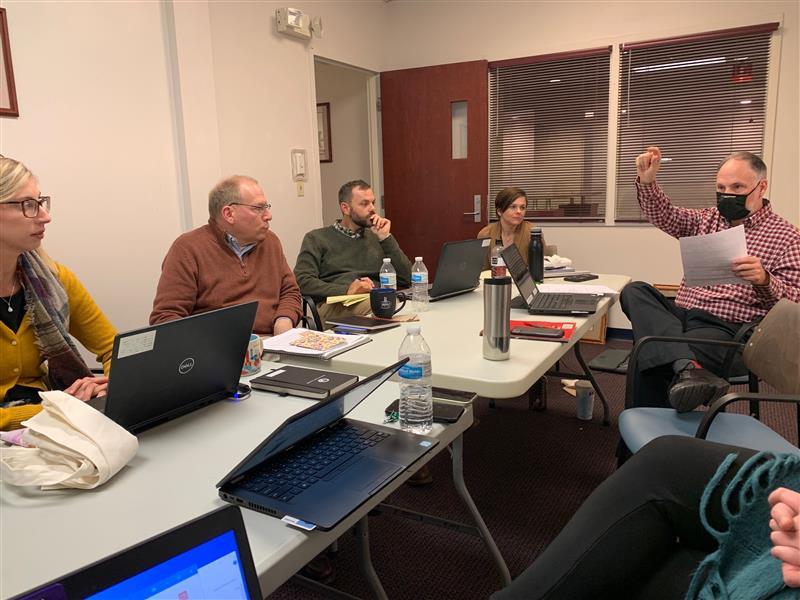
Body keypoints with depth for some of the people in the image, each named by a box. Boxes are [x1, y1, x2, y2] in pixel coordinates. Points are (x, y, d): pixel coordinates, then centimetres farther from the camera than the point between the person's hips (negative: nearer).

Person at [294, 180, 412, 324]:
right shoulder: (317, 238, 13)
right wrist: (346, 290, -15)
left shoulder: (375, 237, 23)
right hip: (336, 304, -4)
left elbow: (406, 279, 13)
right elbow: (302, 281, -2)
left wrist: (386, 238, 7)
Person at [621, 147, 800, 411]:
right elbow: (665, 217, 8)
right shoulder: (707, 219, 21)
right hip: (682, 316, 6)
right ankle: (686, 367, -44)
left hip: (728, 330, -6)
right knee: (635, 291, -25)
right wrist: (647, 182, -10)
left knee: (650, 358, -32)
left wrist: (764, 280, -24)